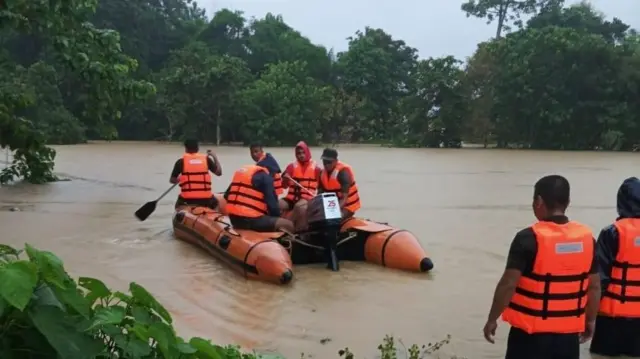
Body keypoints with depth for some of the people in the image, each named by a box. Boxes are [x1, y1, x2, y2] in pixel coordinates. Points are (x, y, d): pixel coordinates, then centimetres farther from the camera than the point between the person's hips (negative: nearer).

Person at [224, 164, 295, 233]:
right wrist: (277, 217, 6)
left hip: (234, 218, 9)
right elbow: (272, 204, -11)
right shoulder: (265, 178, -4)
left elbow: (226, 196, 24)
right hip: (251, 219, -9)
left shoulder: (241, 171, 19)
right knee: (288, 225, -8)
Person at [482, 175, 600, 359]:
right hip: (569, 334, 5)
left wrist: (492, 320, -5)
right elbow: (594, 286, 6)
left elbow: (508, 285, -16)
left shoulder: (528, 238, -16)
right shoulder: (587, 238, 0)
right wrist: (590, 321, 20)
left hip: (531, 334, -5)